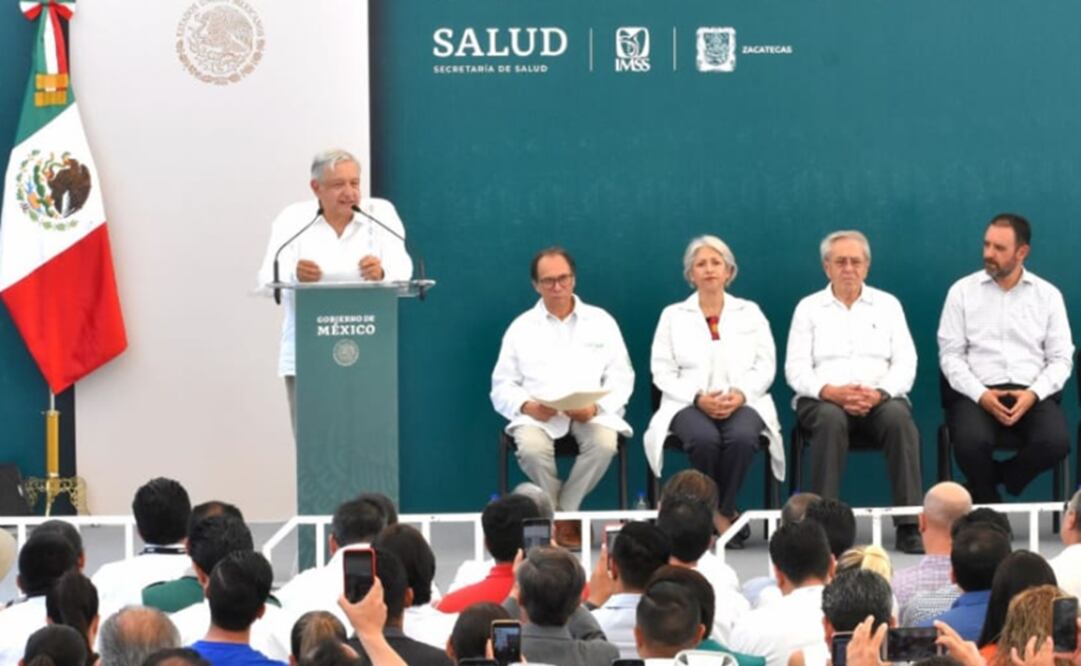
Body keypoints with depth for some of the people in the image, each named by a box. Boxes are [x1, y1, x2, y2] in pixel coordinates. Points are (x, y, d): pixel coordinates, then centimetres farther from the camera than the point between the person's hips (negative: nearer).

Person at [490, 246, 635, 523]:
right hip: (538, 415, 0)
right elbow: (502, 387, 11)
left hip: (591, 413, 0)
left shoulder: (601, 322, 14)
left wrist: (596, 407, -12)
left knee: (604, 443, -33)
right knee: (531, 447, -34)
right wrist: (527, 406, -12)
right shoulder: (521, 328, 14)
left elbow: (621, 378, 8)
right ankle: (560, 517, -12)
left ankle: (562, 512, -16)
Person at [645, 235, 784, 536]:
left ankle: (724, 510, -17)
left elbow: (765, 366, 9)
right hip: (689, 404, -1)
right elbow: (662, 372, 6)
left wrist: (740, 395, -11)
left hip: (742, 402, 1)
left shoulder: (749, 313, 17)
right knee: (704, 438, -36)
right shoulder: (673, 316, 14)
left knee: (742, 437, -35)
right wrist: (698, 398, -12)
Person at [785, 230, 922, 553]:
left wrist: (879, 393, -15)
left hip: (880, 400, 1)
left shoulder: (888, 305, 15)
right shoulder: (809, 308, 12)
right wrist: (830, 392, -17)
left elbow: (905, 364, 5)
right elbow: (795, 369, 3)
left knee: (898, 416, -33)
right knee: (831, 419, -37)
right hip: (823, 401, -1)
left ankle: (909, 525, -33)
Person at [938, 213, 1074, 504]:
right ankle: (988, 502, -1)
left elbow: (1061, 359, 7)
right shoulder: (962, 291, 8)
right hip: (977, 393, -1)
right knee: (971, 443, -34)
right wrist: (981, 394, -14)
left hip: (1032, 394, 1)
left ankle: (994, 480, -2)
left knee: (1056, 442, -31)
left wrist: (1033, 394, -13)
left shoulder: (1048, 295, 10)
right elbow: (951, 354, 3)